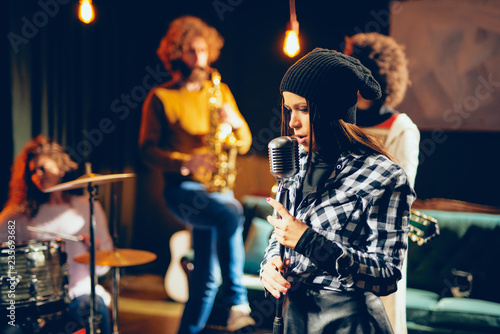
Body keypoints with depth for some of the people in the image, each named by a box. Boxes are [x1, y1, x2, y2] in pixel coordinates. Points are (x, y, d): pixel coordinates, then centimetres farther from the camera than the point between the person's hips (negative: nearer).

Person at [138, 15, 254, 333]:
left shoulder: (220, 91, 12)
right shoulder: (161, 97, 1)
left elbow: (245, 144, 11)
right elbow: (148, 148, -5)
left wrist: (235, 122, -12)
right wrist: (186, 162, -21)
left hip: (217, 186, 5)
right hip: (183, 188, -5)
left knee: (206, 277, 4)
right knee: (230, 215, -33)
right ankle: (237, 302, -24)